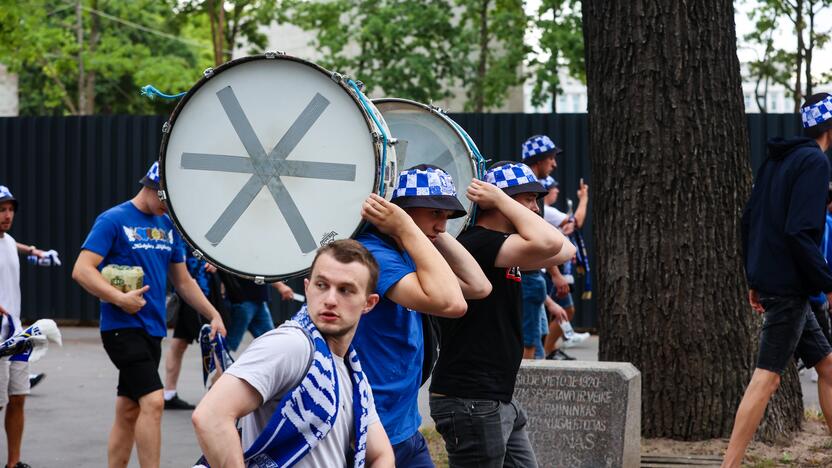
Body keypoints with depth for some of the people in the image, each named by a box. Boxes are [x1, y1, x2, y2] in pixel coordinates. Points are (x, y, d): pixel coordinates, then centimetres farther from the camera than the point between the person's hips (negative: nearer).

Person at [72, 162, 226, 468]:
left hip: (152, 328, 7)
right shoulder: (113, 220, -7)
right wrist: (120, 298, -23)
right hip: (123, 327, -7)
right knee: (152, 401, -17)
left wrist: (213, 315, 14)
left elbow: (183, 281, 21)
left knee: (128, 411, 11)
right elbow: (81, 270, -14)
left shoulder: (168, 225, 14)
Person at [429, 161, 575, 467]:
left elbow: (565, 250, 12)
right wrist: (500, 199, -15)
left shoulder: (503, 250, 15)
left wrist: (502, 200, 7)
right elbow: (549, 243, -29)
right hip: (470, 403, -10)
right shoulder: (476, 243, -17)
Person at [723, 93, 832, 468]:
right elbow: (800, 233, -22)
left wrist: (754, 278, 20)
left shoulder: (779, 159, 14)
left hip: (770, 279, 9)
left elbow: (748, 219, 17)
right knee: (766, 377, -8)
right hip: (789, 285, -9)